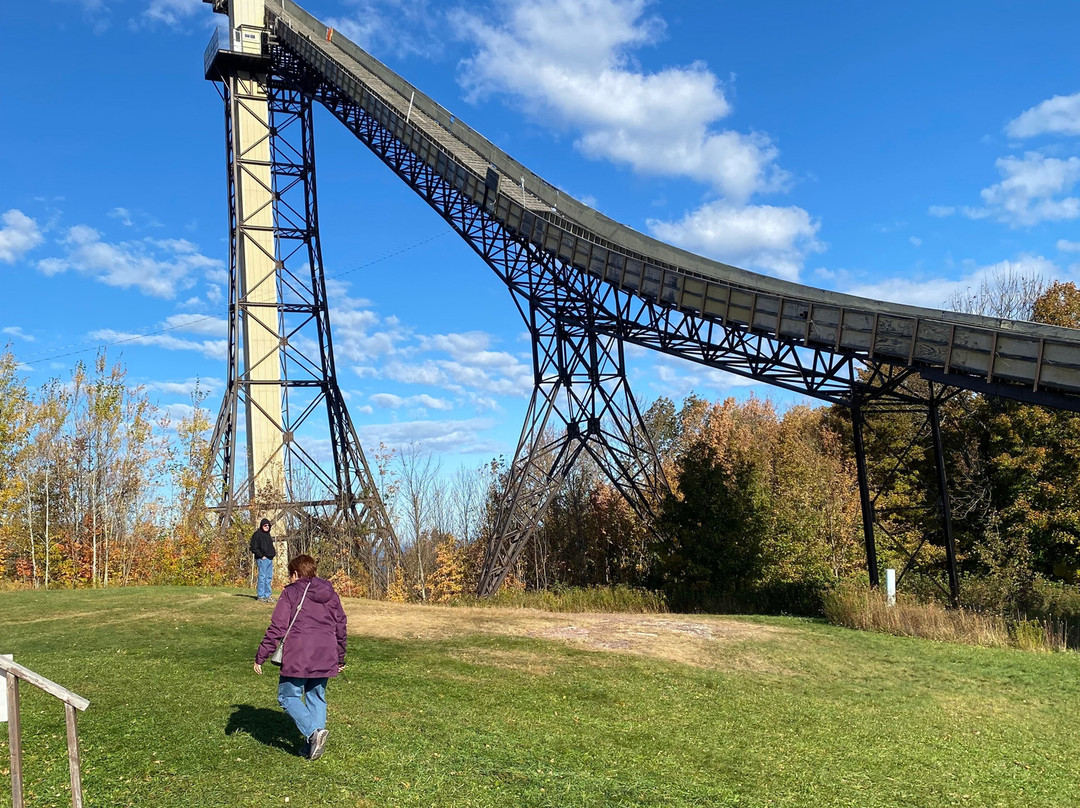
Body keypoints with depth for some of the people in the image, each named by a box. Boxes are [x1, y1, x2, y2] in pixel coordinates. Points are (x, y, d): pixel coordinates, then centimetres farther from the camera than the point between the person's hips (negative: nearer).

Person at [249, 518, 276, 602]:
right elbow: (253, 548, -12)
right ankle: (260, 596, -4)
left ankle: (267, 595, 17)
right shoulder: (257, 534, -6)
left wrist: (274, 552, 11)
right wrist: (261, 556, -14)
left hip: (270, 559, 9)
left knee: (269, 577, 10)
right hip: (262, 559, -9)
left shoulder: (267, 534, 19)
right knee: (262, 577, -8)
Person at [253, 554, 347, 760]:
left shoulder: (290, 592, -2)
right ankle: (313, 744, 12)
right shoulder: (331, 594, 14)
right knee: (317, 698, 16)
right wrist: (340, 659, 27)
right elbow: (340, 626, 17)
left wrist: (260, 657, -3)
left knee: (288, 697, 7)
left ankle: (313, 731, -13)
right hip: (325, 658, 5)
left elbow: (277, 627, -8)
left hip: (297, 658, -5)